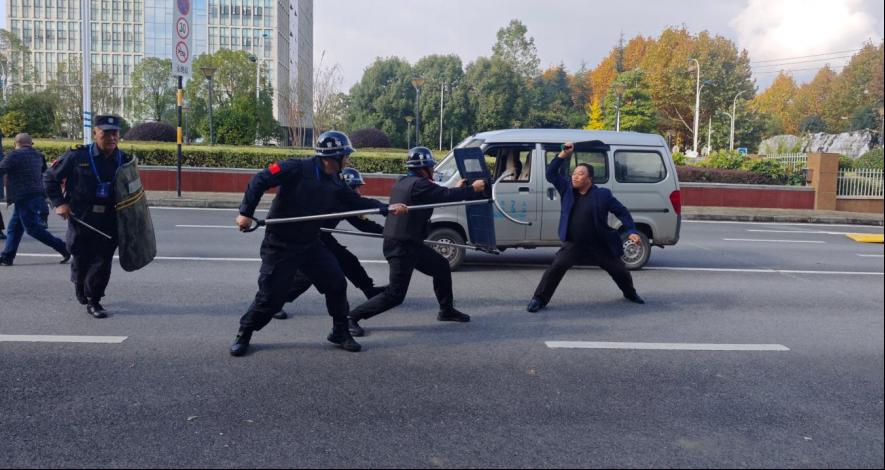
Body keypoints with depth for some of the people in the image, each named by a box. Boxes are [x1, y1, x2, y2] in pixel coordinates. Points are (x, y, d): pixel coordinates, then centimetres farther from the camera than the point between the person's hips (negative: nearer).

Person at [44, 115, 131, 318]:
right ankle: (79, 286, 46)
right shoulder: (77, 156, -8)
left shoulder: (124, 160, 0)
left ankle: (94, 301, 15)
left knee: (103, 260, -2)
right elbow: (50, 178, 2)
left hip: (109, 221, 1)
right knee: (82, 258, 13)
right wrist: (59, 203, -7)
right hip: (80, 218, -1)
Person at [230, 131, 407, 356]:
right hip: (280, 245, -6)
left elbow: (357, 202, 7)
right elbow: (260, 180, -19)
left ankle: (340, 333, 19)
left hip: (310, 244, 6)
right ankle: (243, 335, 22)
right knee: (270, 297, -3)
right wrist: (246, 213, -24)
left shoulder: (335, 183, 4)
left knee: (337, 284, 1)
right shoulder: (297, 169, -18)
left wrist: (387, 208, -5)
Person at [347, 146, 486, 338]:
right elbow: (447, 196, -18)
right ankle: (352, 318, 1)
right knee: (395, 295, -7)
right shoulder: (419, 184, -17)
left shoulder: (403, 182, 11)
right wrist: (473, 189, -3)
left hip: (410, 243, 10)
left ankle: (446, 310, 34)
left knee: (442, 267, 20)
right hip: (401, 246, -10)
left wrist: (458, 189, 21)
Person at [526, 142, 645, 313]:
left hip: (600, 245, 0)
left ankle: (630, 294, 44)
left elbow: (622, 212, -1)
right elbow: (551, 174, -4)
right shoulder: (567, 189, -1)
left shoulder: (603, 194, -7)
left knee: (619, 270, 13)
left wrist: (632, 231, -10)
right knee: (556, 267, -18)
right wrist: (564, 154, -14)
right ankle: (540, 299, -8)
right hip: (573, 244, 1)